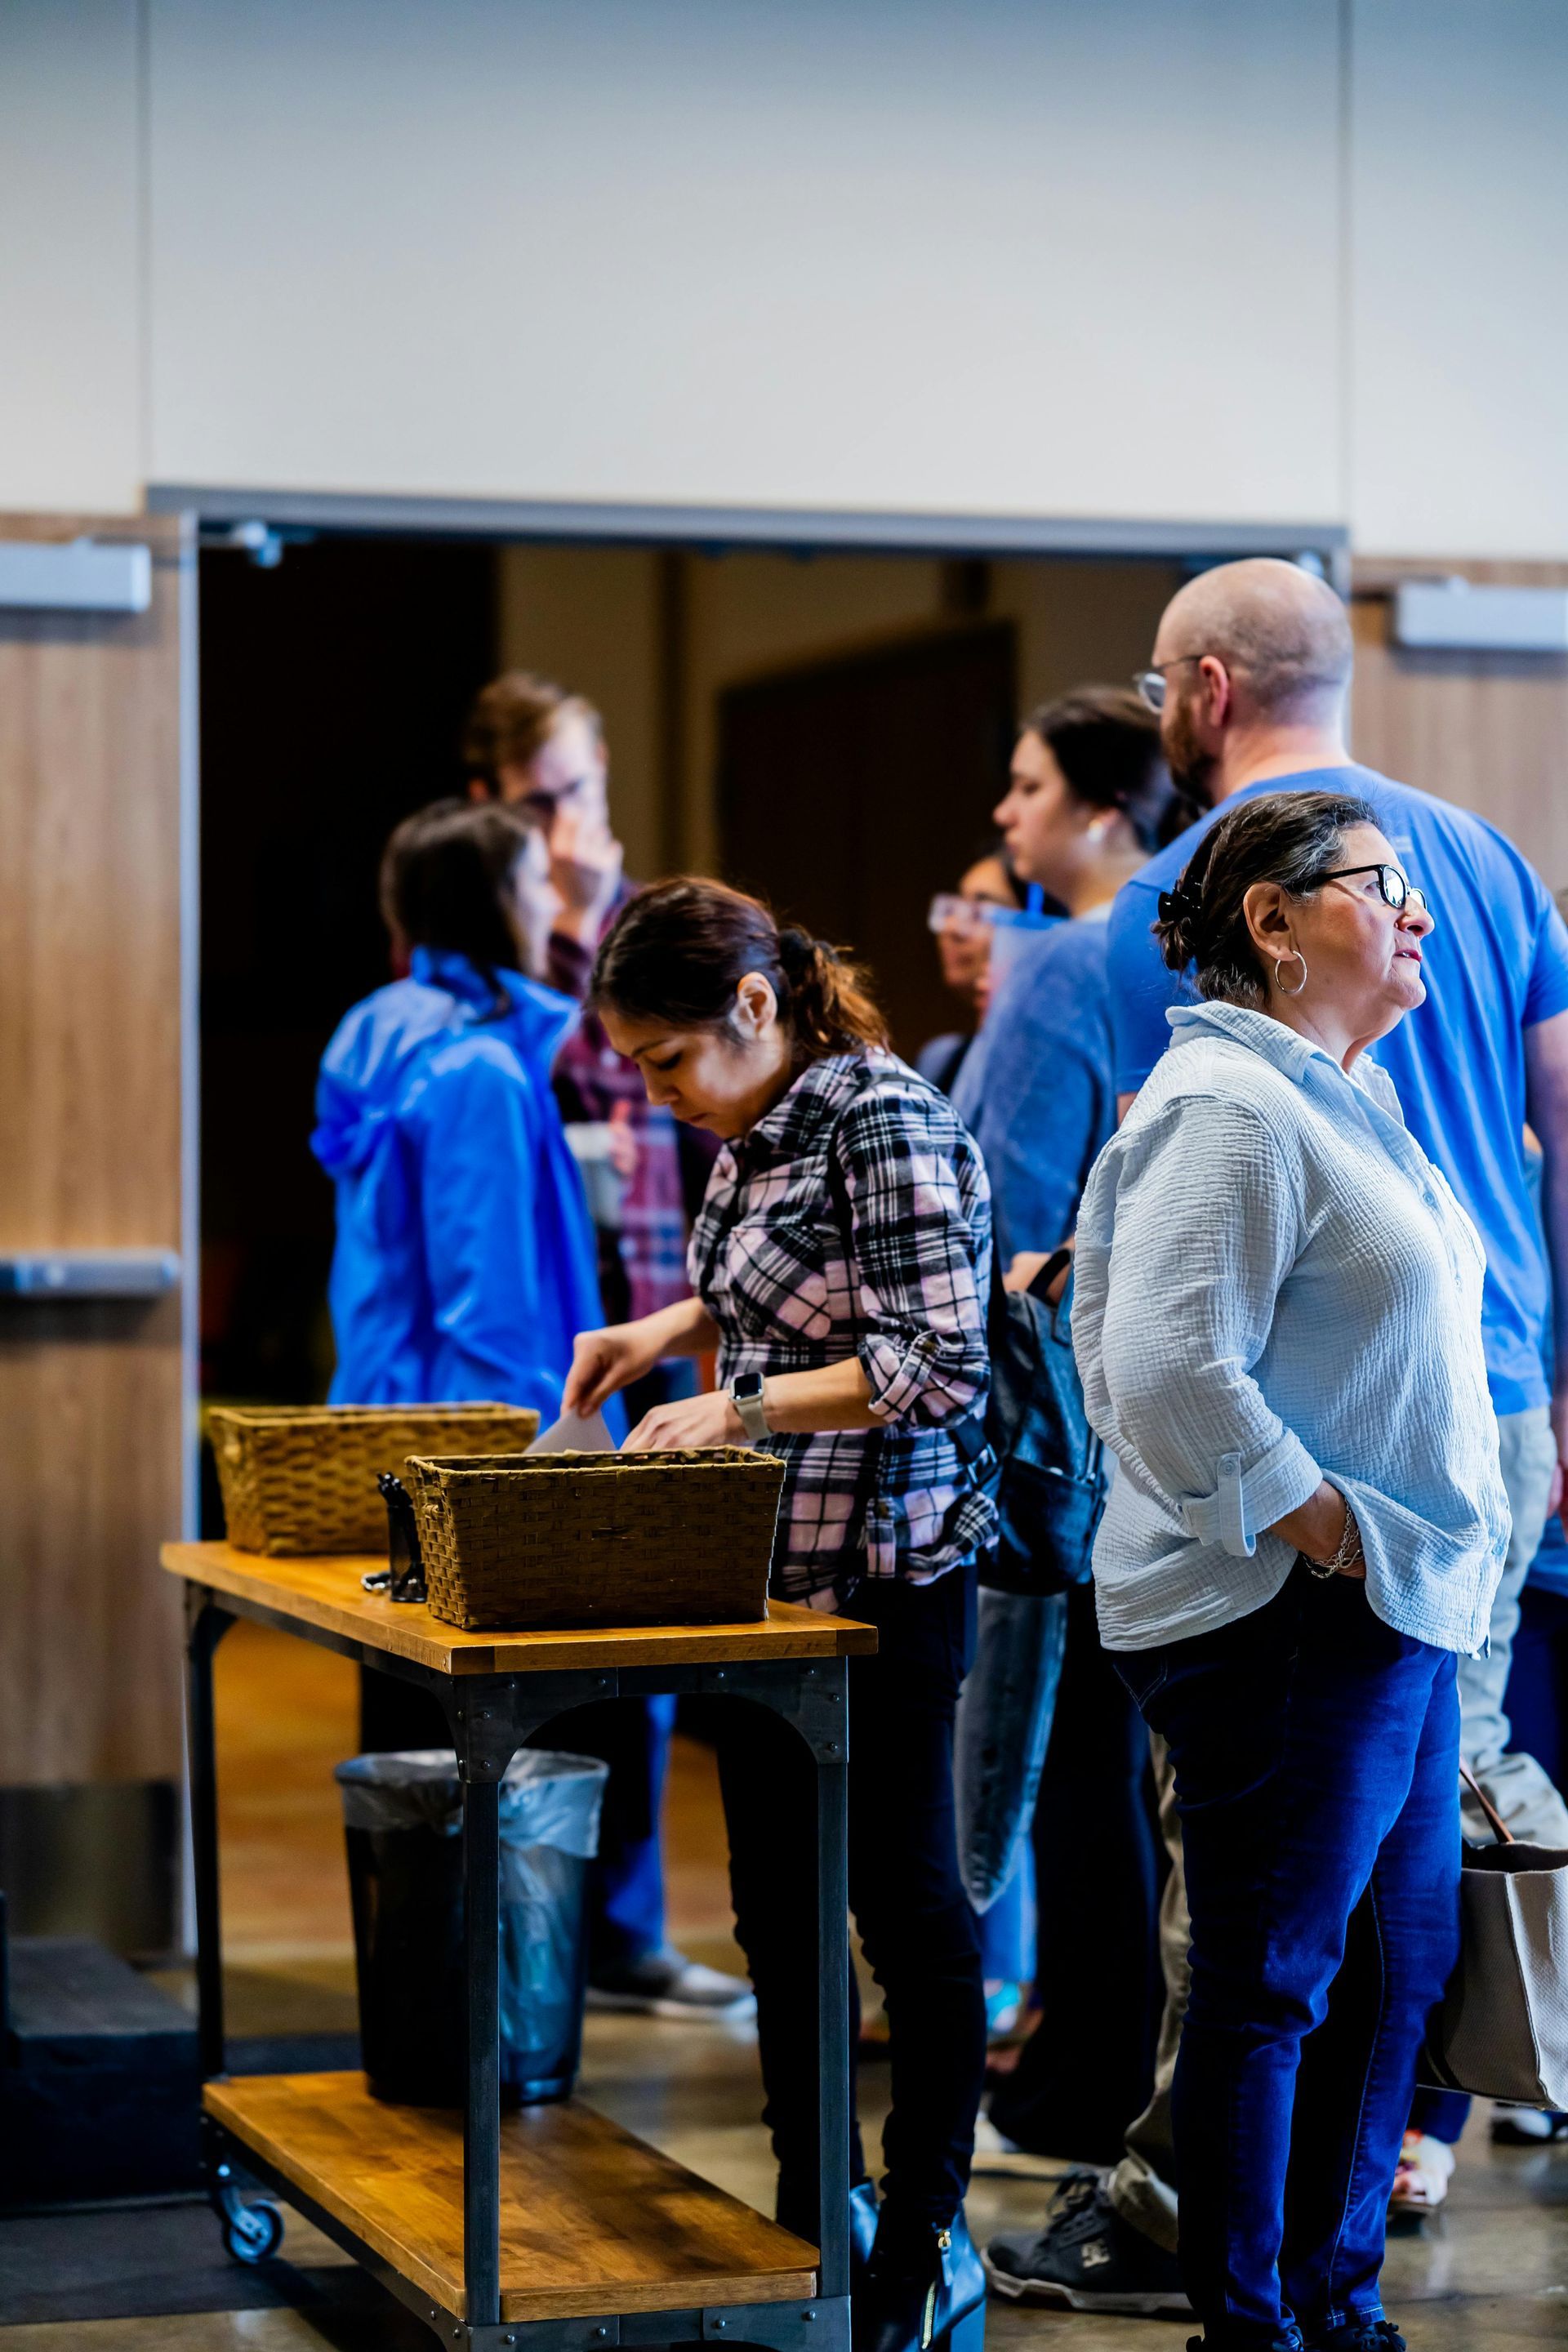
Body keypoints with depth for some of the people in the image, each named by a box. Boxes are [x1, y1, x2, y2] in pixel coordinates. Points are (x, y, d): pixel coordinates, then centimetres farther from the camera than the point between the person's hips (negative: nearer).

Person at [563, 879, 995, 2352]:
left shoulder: (887, 1126, -17)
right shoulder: (760, 1126, 9)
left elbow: (938, 1364, -22)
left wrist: (743, 1405, -22)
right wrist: (672, 1328, 10)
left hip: (885, 1572, -9)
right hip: (771, 1565, 9)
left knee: (902, 1897, 1)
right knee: (773, 1895, 15)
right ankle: (812, 2204, 28)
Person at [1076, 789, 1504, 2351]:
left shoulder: (1346, 1097, 18)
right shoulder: (1227, 1107, -14)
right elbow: (1168, 1370, -23)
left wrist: (1429, 1555, 16)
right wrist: (1323, 1533, -18)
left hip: (1403, 1611, 10)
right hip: (1290, 1625, -10)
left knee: (1395, 1964, 14)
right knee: (1270, 1985, -1)